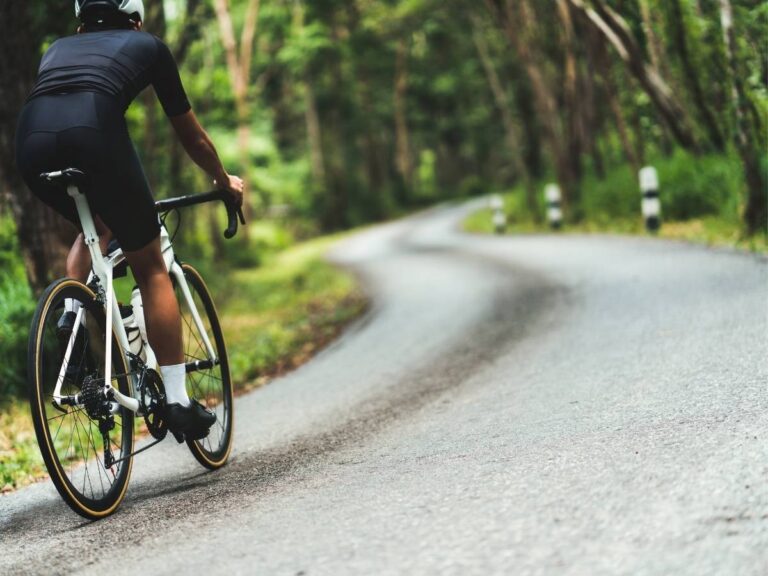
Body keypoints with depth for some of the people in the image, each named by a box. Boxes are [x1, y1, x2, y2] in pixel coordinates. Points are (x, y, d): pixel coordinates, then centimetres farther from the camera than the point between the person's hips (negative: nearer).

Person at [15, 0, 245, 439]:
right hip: (95, 131, -4)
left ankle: (72, 313, 14)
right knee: (150, 268, 13)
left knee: (96, 227, 36)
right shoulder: (148, 46, 29)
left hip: (32, 142, 4)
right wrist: (225, 182, 56)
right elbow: (192, 137, 37)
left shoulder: (59, 49, 37)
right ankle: (177, 401, 11)